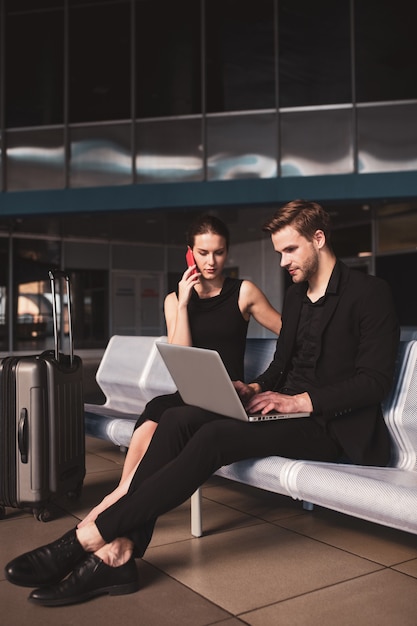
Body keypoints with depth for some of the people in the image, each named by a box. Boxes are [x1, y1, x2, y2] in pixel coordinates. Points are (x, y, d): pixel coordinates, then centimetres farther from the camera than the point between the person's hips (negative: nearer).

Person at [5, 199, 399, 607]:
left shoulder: (370, 293, -5)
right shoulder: (296, 295, 19)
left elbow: (376, 379, -13)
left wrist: (303, 400, -21)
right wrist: (257, 388, -1)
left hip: (330, 427, -7)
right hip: (286, 408, 7)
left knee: (215, 436, -31)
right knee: (177, 420, -18)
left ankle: (90, 538, -28)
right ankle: (120, 551, -26)